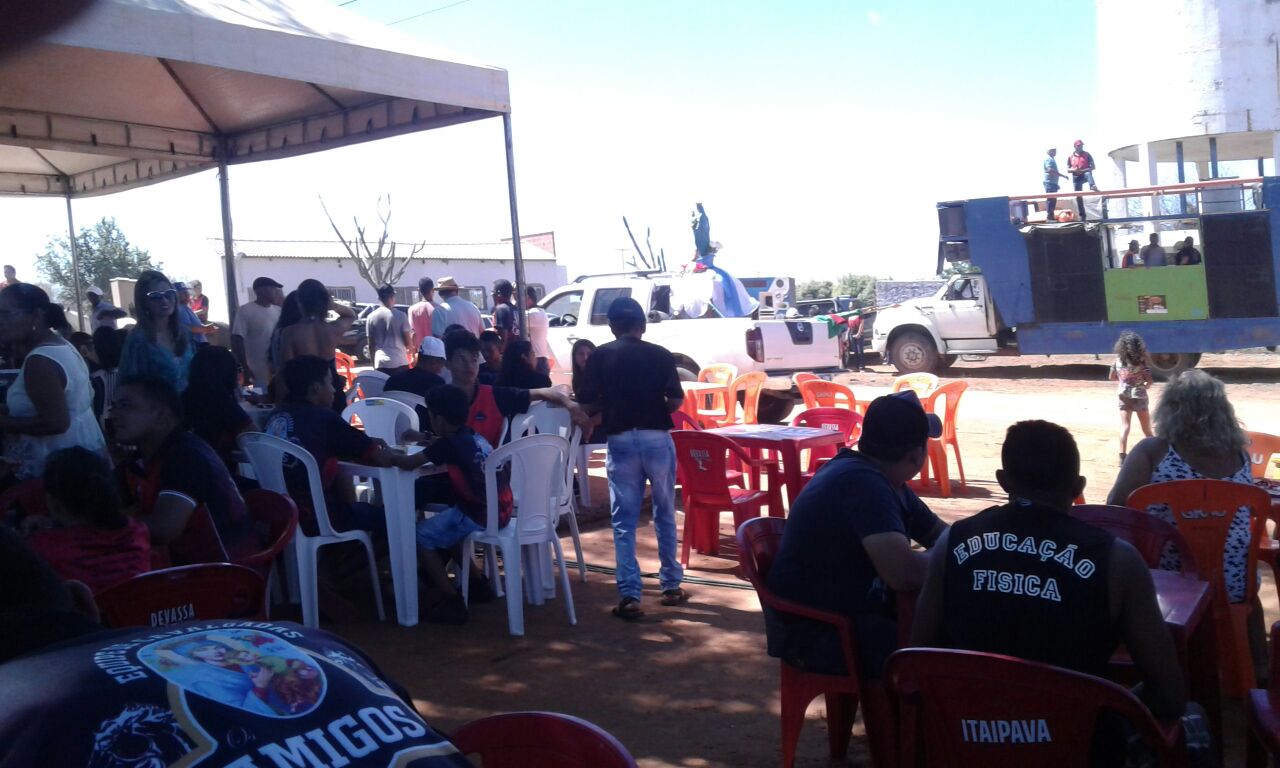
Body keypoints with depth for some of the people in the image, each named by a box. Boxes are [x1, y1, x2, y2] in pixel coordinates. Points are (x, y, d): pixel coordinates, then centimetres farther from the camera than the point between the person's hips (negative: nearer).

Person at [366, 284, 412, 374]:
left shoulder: (371, 317, 5)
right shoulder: (400, 315, -4)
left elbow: (371, 344, 9)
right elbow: (408, 342, -2)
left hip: (380, 363, 3)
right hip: (399, 362, -3)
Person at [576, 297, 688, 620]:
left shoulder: (600, 356, -1)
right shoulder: (660, 355, -1)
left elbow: (587, 405, -4)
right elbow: (676, 402, -4)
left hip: (621, 441, 0)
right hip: (657, 438, 1)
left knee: (624, 521, 4)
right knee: (665, 515, 16)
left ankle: (629, 596, 0)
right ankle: (671, 586, 23)